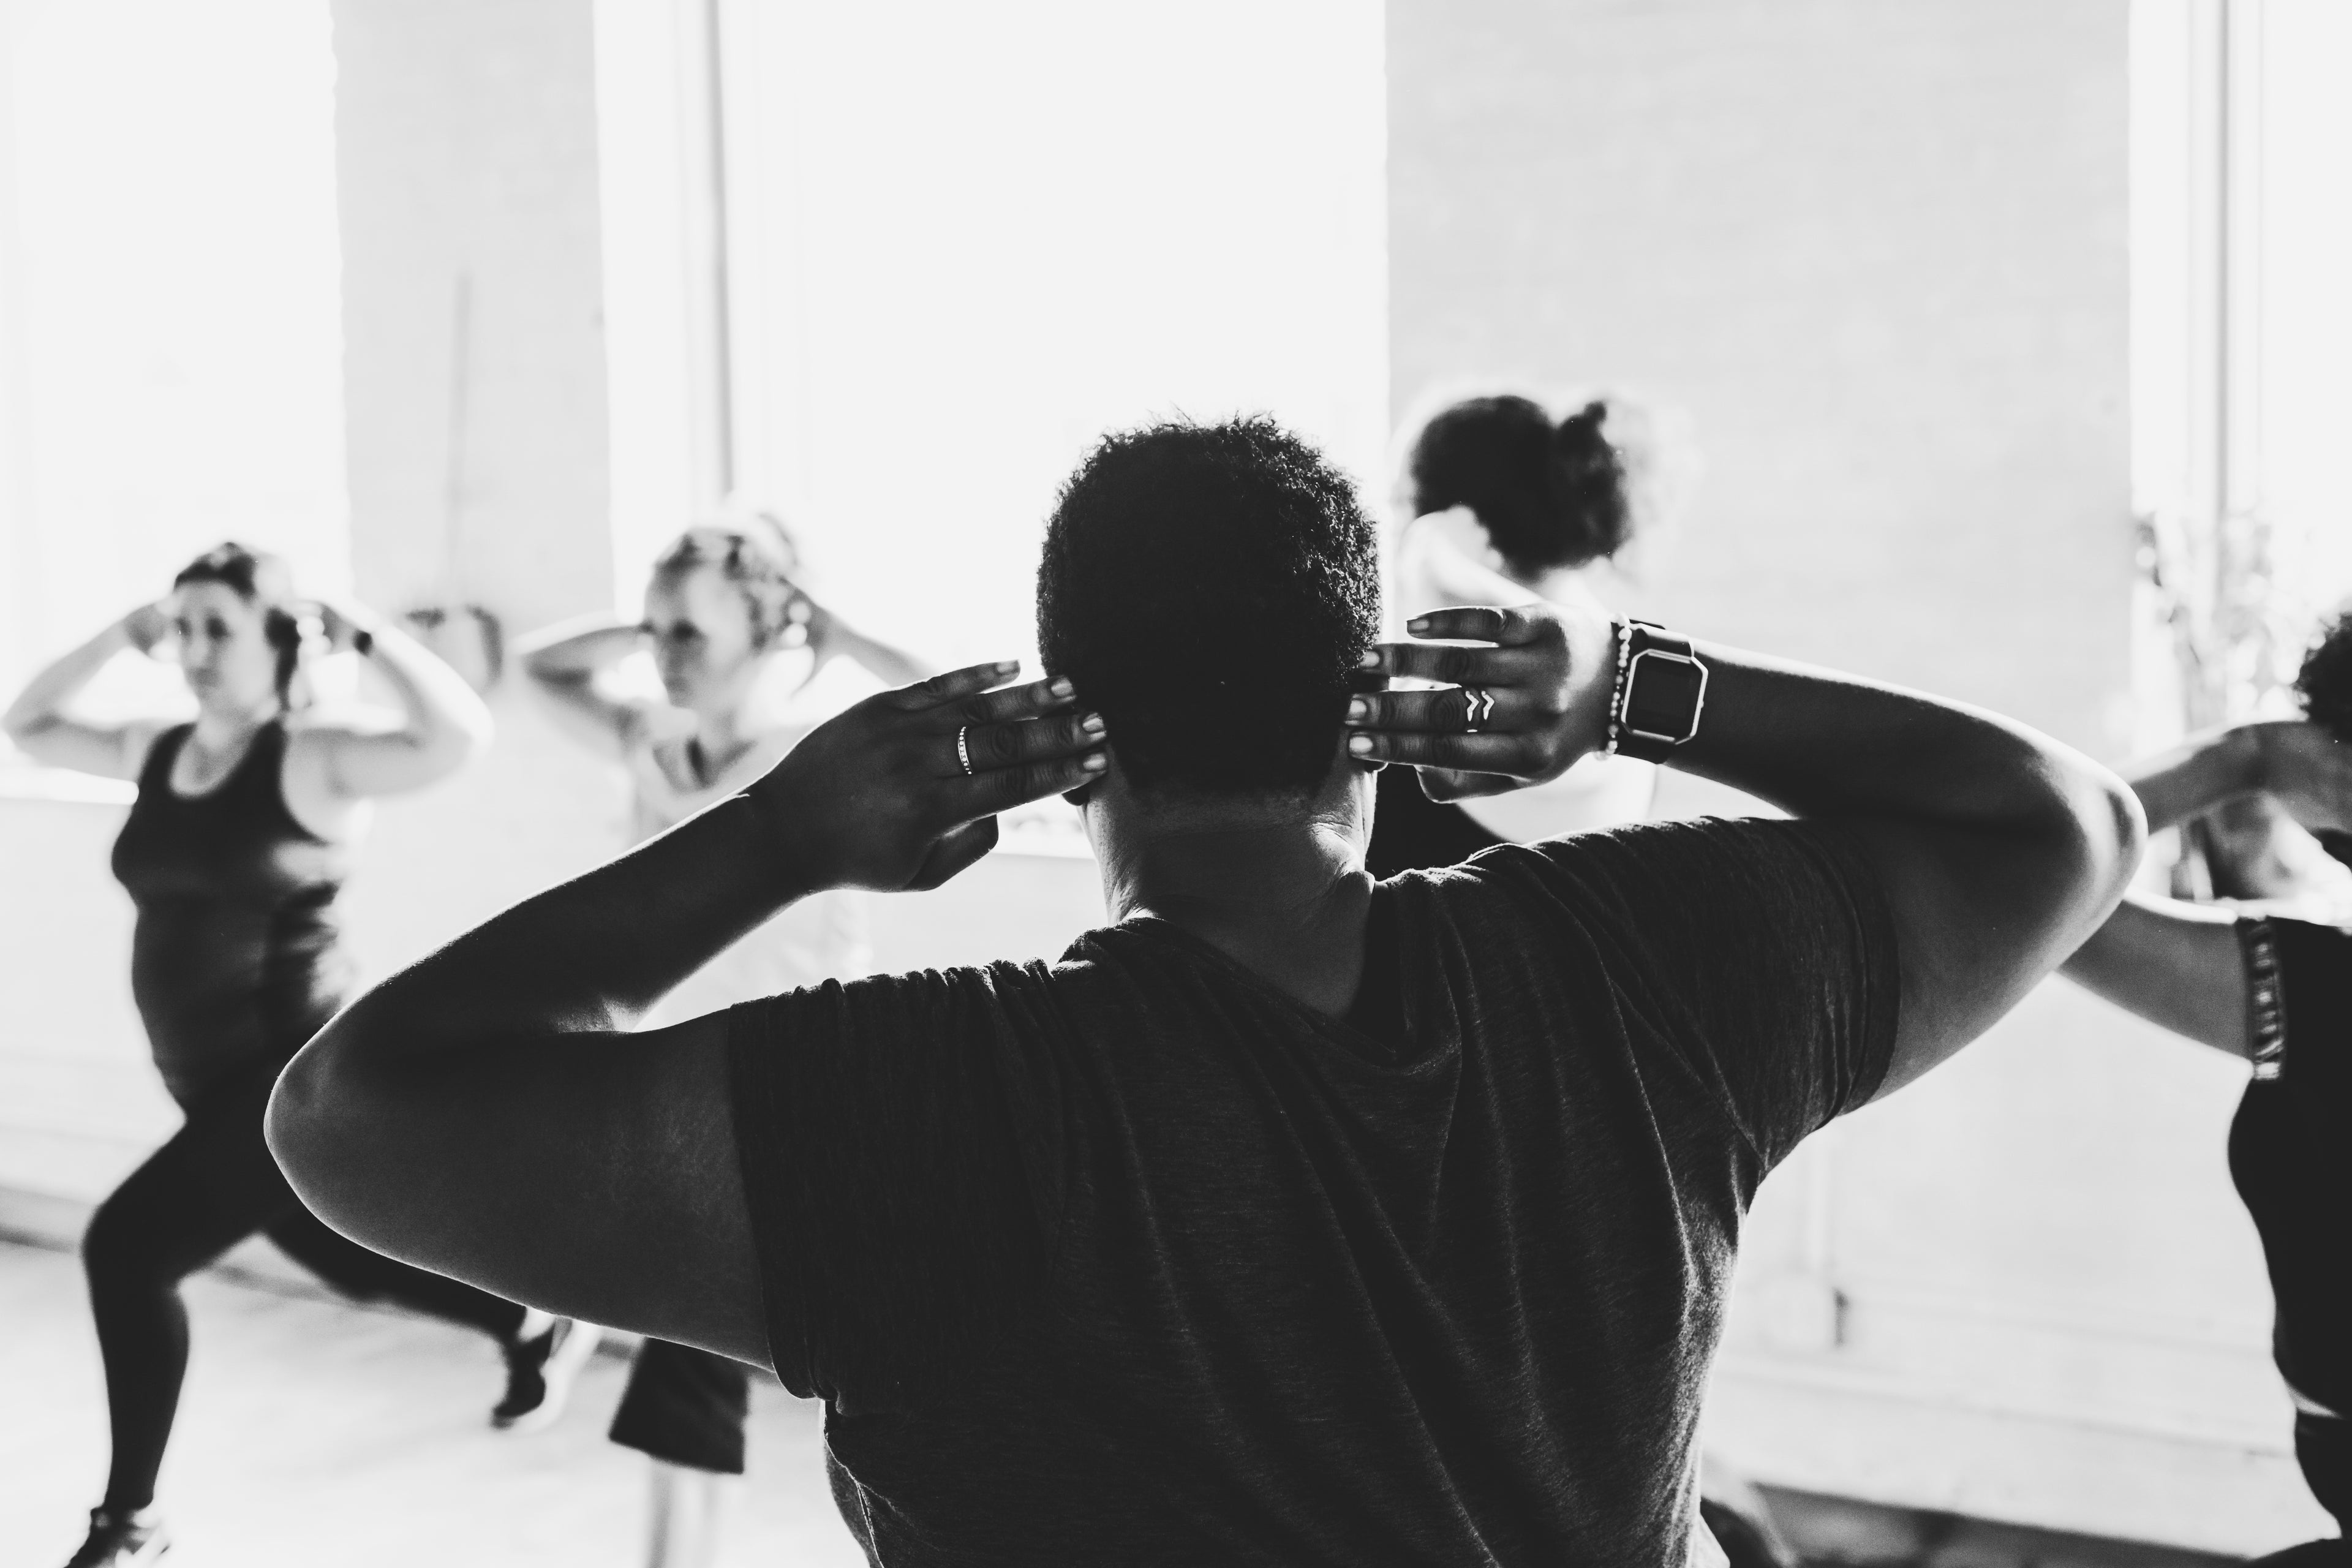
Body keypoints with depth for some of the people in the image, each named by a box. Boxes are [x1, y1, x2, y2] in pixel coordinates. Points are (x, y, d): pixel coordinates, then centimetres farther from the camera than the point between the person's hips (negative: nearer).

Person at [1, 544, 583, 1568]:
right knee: (339, 1250, 20)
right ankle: (532, 1326, 44)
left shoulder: (312, 759, -13)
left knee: (127, 1250, -12)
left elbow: (460, 735, -28)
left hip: (291, 1079, -8)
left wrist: (365, 635, -19)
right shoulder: (156, 753, 8)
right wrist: (119, 640, 8)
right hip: (222, 1084, 8)